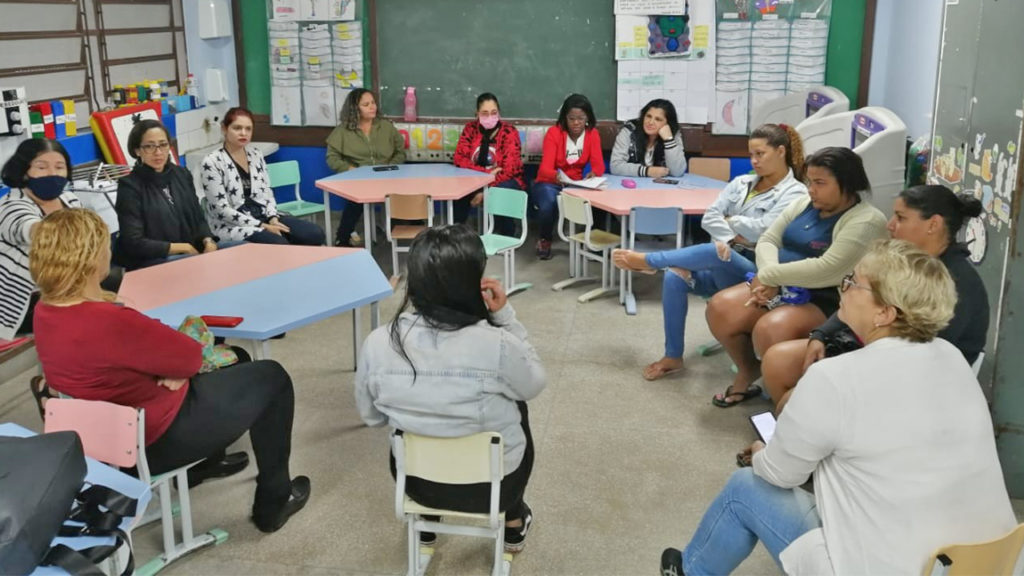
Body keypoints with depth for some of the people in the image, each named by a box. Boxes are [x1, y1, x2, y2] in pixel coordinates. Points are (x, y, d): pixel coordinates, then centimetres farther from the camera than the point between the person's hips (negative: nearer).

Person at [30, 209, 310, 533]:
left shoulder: (45, 312, -7)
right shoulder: (108, 322, -36)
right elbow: (192, 356, -22)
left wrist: (168, 366, -9)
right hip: (157, 440, -9)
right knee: (272, 379, 10)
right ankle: (273, 502, 20)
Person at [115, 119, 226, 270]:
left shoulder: (182, 174, 12)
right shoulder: (130, 186, -7)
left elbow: (198, 218, 14)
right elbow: (134, 243, -12)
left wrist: (208, 241, -9)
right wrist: (184, 248, -13)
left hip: (193, 253, 7)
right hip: (148, 262, -6)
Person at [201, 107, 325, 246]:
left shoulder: (255, 154, 10)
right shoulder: (212, 162, -9)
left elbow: (267, 191, 13)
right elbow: (222, 209, -14)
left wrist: (273, 218, -9)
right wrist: (262, 226, -18)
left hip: (264, 217, 6)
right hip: (233, 225, -6)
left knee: (315, 234, -14)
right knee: (280, 244, -32)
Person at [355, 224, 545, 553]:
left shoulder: (377, 343, -19)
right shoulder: (497, 345, -29)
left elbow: (372, 416, -2)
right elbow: (534, 385, -6)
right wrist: (504, 316, -11)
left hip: (418, 481, 2)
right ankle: (513, 522, 43)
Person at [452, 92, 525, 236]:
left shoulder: (509, 132, -11)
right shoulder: (471, 128, -1)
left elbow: (508, 170, -17)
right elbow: (459, 159, -9)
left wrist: (485, 192, -27)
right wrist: (487, 172, -23)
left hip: (504, 181, -2)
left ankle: (506, 239, -18)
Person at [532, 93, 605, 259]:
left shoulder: (592, 133, -3)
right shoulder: (554, 132, -14)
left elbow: (598, 165, -12)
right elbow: (545, 168, -23)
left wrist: (594, 173, -37)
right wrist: (556, 176, -47)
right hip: (549, 183, -3)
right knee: (549, 203, -36)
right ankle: (545, 240, -4)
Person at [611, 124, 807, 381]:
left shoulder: (794, 193, -3)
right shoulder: (741, 182, 14)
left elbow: (761, 230, -16)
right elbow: (709, 218, 3)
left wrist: (730, 220, 0)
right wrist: (732, 236, -16)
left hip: (753, 273, -6)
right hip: (720, 265, 6)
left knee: (716, 251, -38)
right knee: (674, 276, -24)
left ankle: (646, 260, -17)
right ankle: (672, 357, -14)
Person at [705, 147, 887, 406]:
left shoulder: (866, 221, -15)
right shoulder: (805, 204, 10)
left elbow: (827, 270, -25)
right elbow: (767, 240, 7)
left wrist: (770, 275, -17)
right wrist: (769, 280, -14)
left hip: (825, 301, -8)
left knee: (769, 330, -33)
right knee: (720, 309, -11)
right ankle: (747, 374, 12)